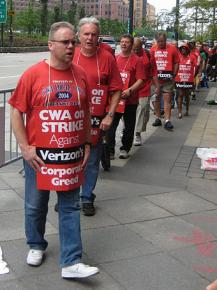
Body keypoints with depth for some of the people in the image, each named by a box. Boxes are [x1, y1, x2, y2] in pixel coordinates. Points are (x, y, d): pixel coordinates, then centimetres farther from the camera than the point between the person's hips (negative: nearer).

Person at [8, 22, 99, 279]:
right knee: (36, 205, 14)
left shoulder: (80, 75, 3)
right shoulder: (33, 74, -8)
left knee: (70, 207, 6)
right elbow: (16, 112, -5)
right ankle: (36, 246, 38)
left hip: (72, 155, 3)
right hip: (39, 155, -3)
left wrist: (86, 144, 11)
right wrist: (24, 147, -10)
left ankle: (71, 262, 13)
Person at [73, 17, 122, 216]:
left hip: (96, 121, -1)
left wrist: (110, 116, -8)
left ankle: (87, 198, 25)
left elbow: (116, 90, -1)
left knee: (92, 162, 10)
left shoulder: (107, 58, -4)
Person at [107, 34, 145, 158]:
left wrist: (130, 90, -22)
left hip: (130, 100, -3)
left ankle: (125, 149, 23)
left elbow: (140, 80, -9)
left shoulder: (137, 60, -3)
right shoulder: (115, 59, 10)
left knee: (129, 126, 9)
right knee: (110, 125, -1)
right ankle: (110, 150, 6)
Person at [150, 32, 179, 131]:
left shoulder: (172, 48, -2)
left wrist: (174, 75, -5)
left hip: (167, 78, -3)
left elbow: (176, 63, 3)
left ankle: (167, 121, -7)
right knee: (156, 98, 11)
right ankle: (157, 118, 22)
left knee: (167, 99, -5)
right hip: (155, 78, 3)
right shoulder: (153, 49, 5)